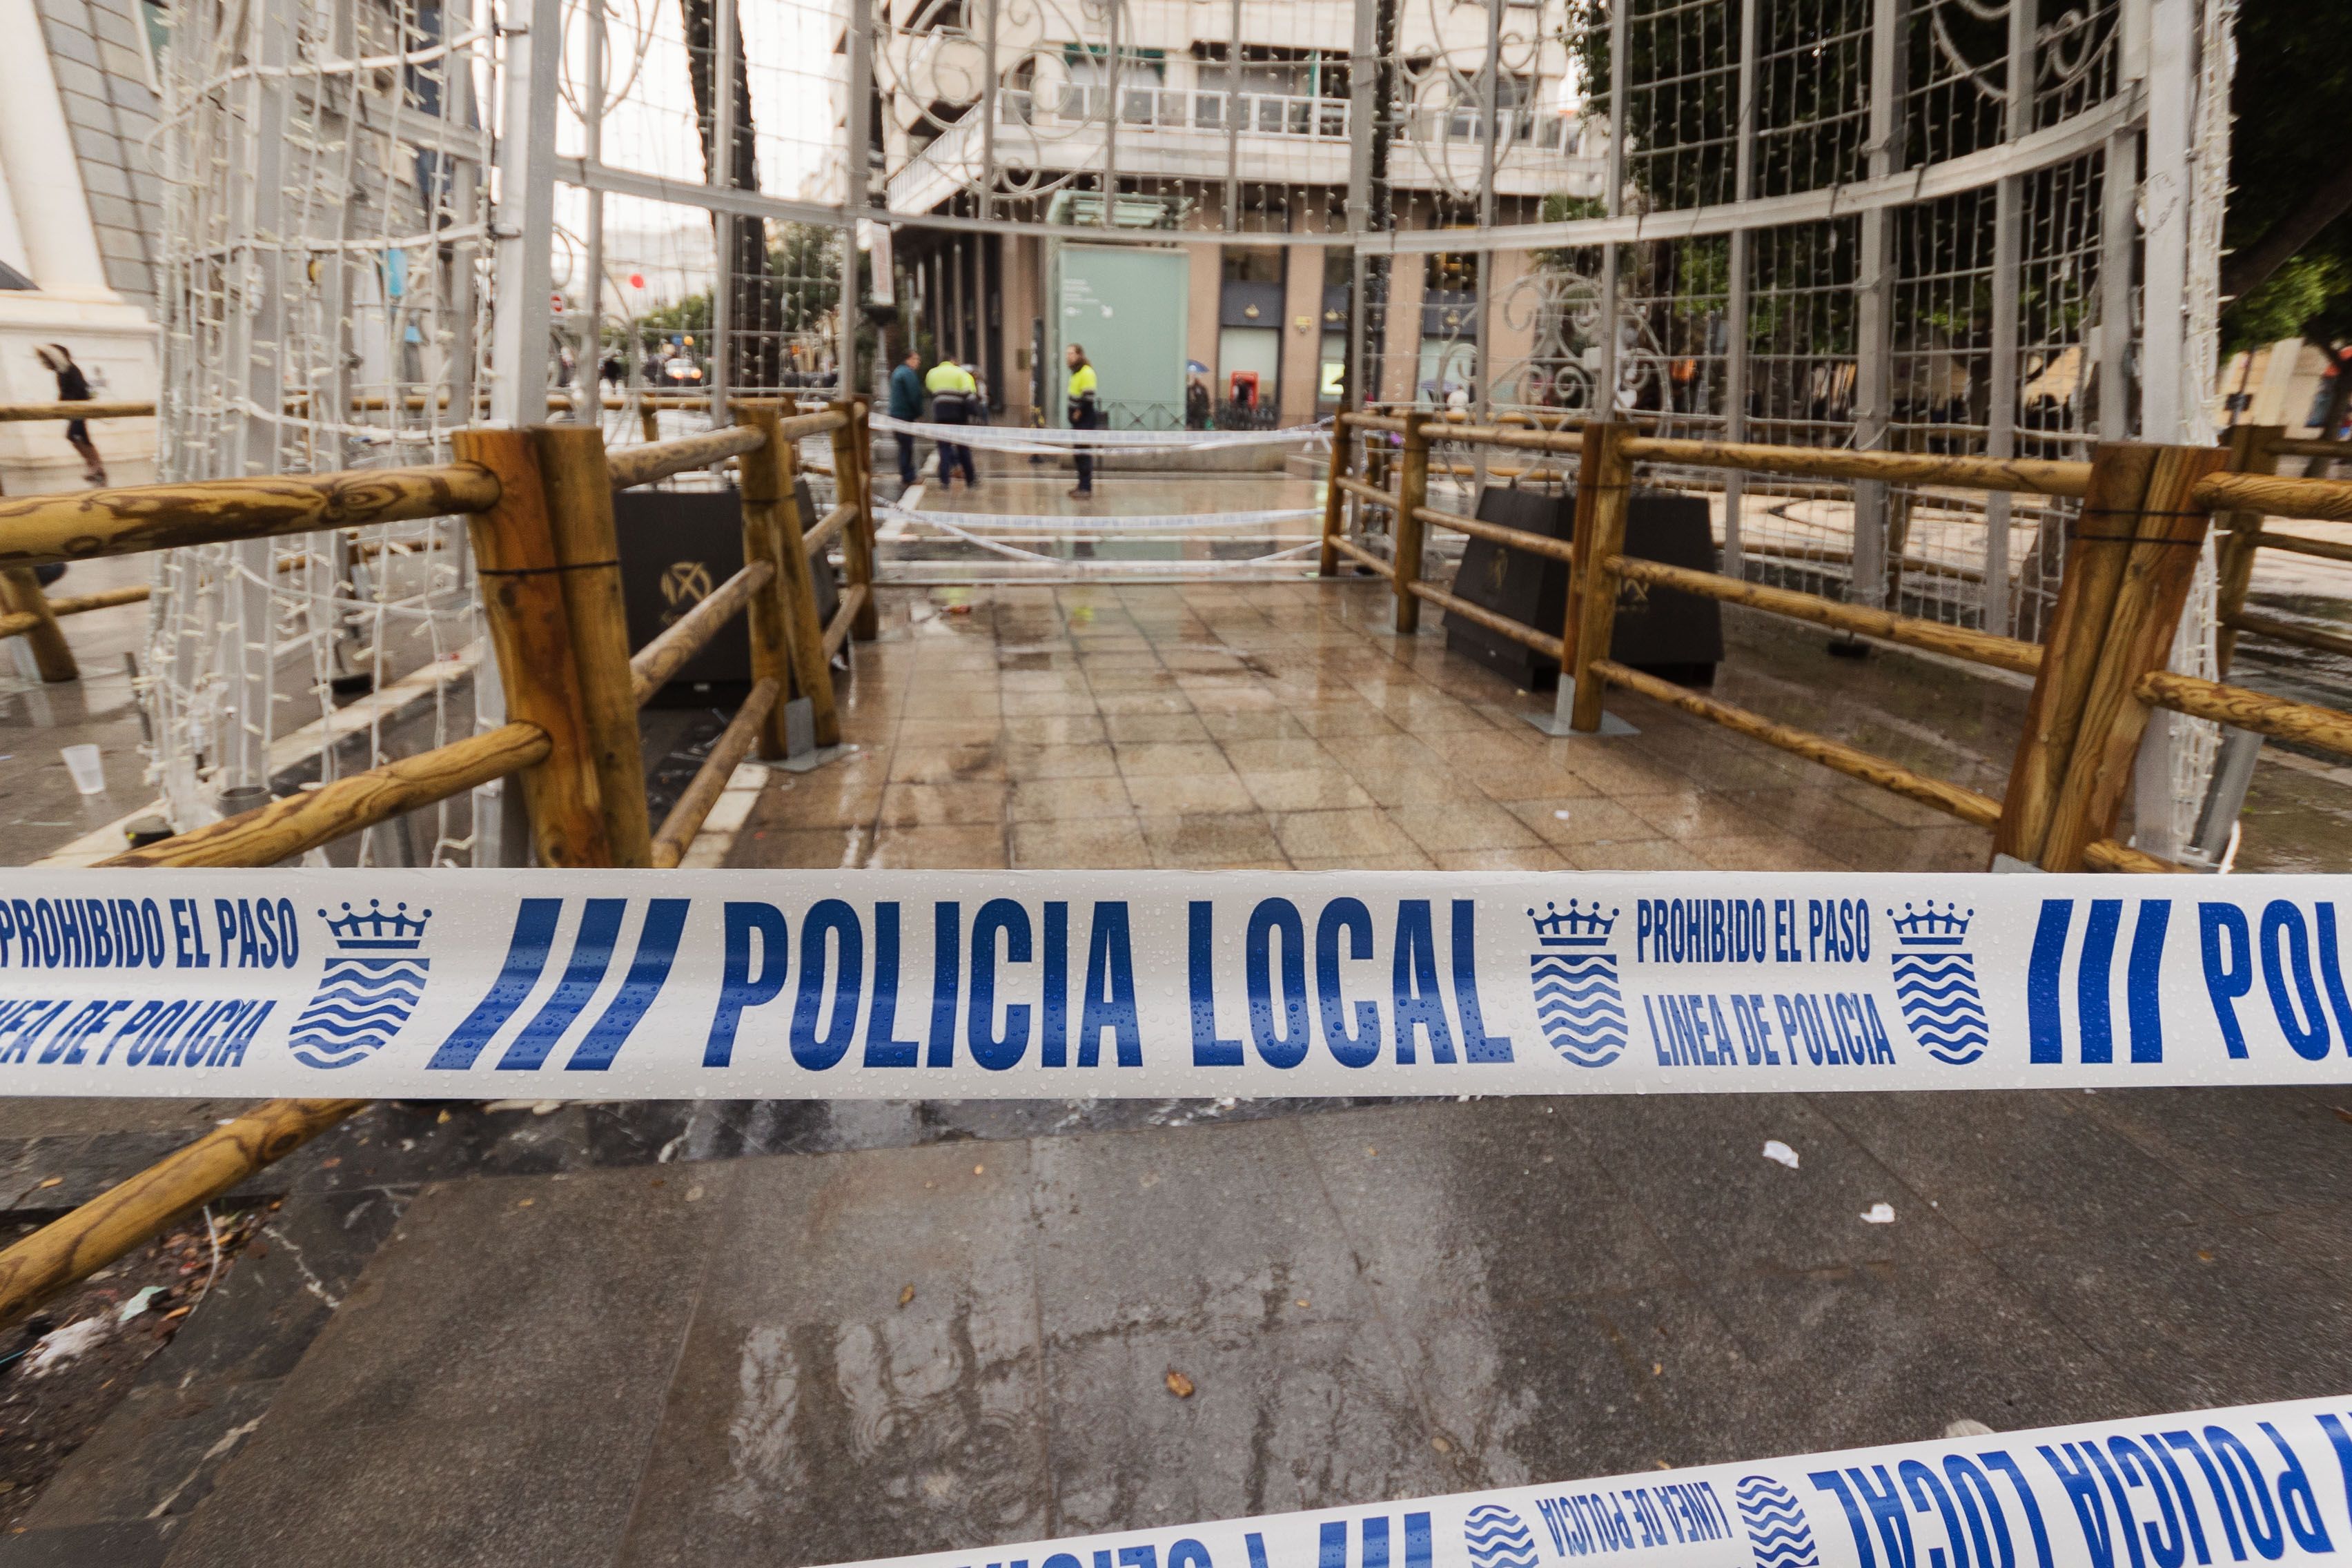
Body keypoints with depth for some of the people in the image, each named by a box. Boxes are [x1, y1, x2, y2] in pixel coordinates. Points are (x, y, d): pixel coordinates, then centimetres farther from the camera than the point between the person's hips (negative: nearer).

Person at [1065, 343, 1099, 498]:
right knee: (1079, 452, 13)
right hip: (1077, 421, 10)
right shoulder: (1075, 373, 15)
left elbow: (1088, 398, -22)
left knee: (1084, 453, -9)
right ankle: (1083, 485, 20)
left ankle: (1086, 487, -7)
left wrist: (1079, 413, -16)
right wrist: (1072, 412, 11)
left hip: (1086, 420, -10)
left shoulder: (1087, 373, -15)